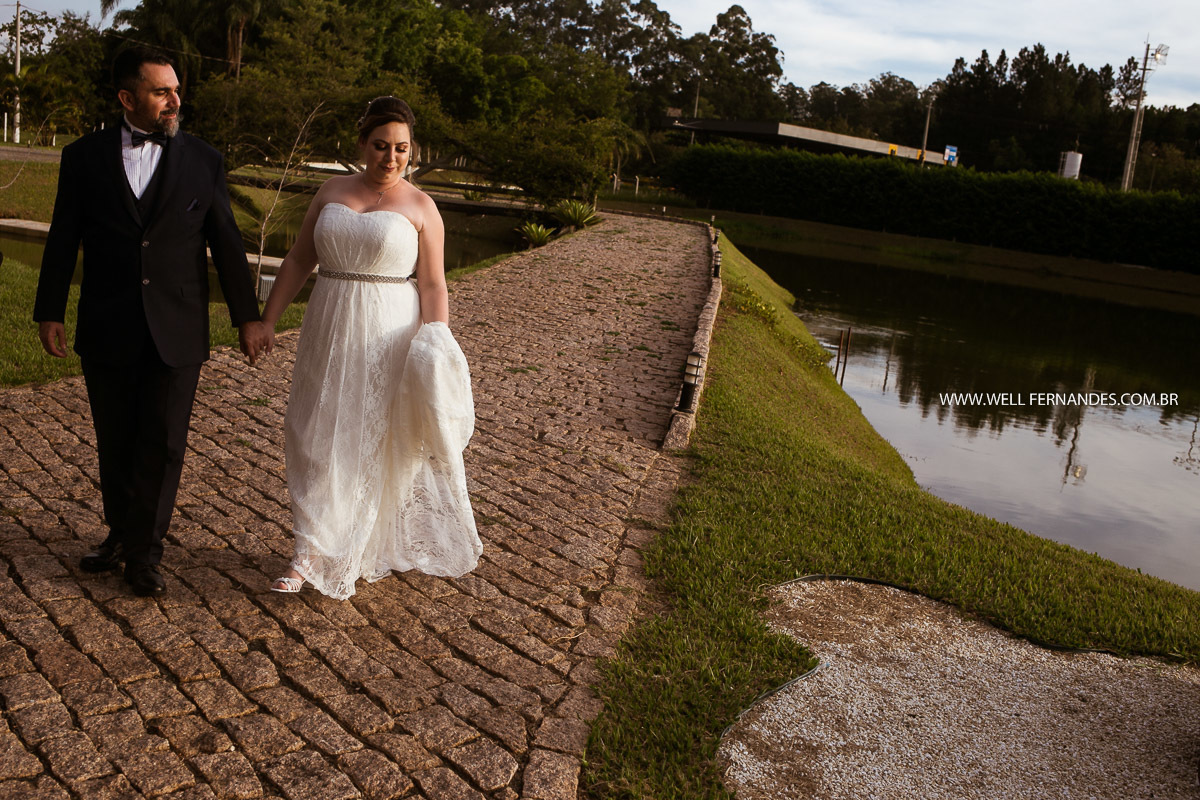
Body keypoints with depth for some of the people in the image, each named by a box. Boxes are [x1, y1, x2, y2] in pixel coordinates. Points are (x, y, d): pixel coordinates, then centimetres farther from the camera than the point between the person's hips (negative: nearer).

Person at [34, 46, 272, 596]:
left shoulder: (204, 161, 2)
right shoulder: (85, 157, 3)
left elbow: (226, 244, 5)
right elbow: (63, 241, 7)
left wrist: (247, 317, 5)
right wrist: (49, 313, 7)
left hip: (177, 333, -1)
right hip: (106, 331, 1)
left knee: (163, 445, 2)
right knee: (114, 443, 12)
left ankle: (144, 552, 16)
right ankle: (120, 534, 31)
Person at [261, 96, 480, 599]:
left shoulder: (420, 207, -3)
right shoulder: (332, 191, 6)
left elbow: (433, 285, -6)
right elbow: (298, 261, 9)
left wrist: (438, 349, -18)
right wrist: (266, 321, 7)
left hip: (388, 338, -3)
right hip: (330, 333, 3)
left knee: (380, 441, 8)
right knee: (319, 437, 4)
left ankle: (369, 549, 27)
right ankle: (312, 553, 14)